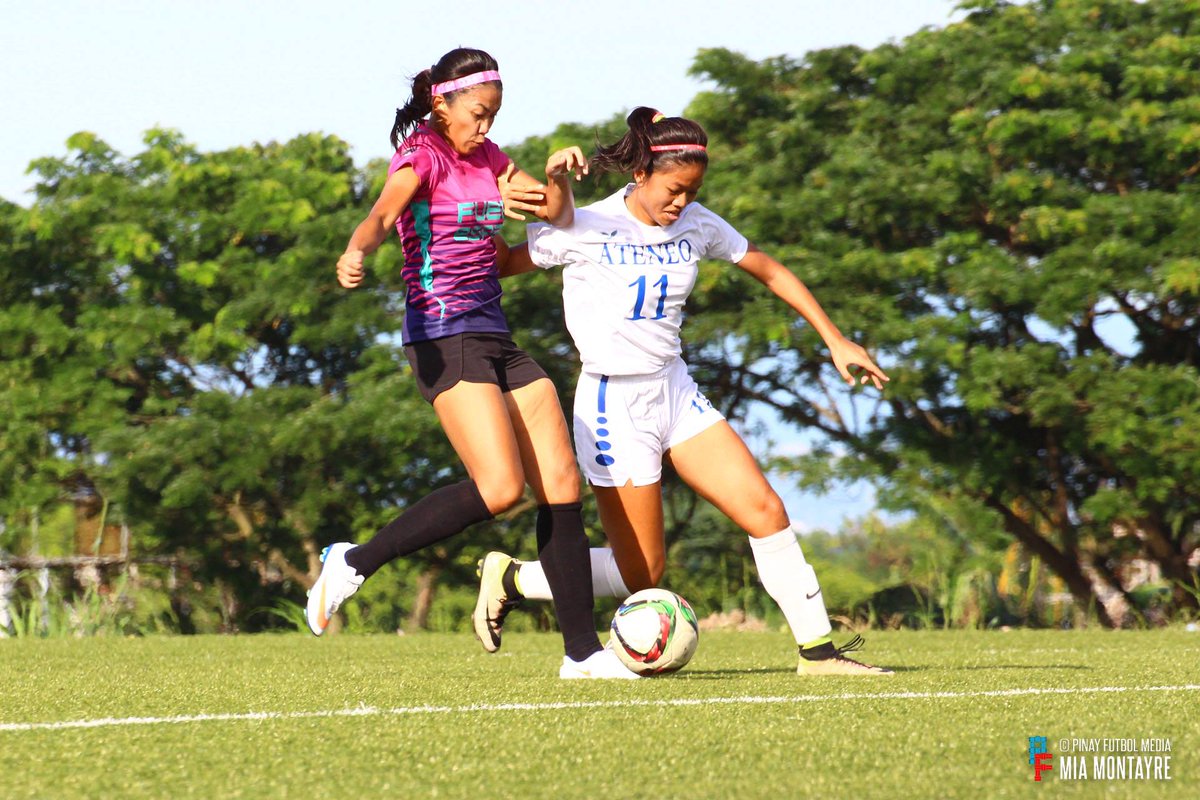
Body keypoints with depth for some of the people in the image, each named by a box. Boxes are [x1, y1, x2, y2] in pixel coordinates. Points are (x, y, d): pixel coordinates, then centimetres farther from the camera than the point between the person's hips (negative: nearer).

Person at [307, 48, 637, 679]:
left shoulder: (485, 157, 16)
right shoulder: (422, 155, -6)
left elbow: (556, 216, 24)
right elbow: (382, 213, -27)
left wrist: (559, 176, 2)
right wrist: (356, 251, -49)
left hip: (494, 336, 8)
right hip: (445, 338, -8)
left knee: (562, 485, 2)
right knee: (499, 488, -22)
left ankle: (581, 650, 7)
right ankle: (353, 563, -11)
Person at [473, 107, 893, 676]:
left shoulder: (696, 225, 1)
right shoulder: (587, 229, -14)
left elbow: (771, 272, 13)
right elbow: (494, 266, -10)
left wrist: (835, 341, 12)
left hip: (675, 392, 6)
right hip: (614, 406, -6)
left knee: (765, 510, -7)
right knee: (641, 575, -3)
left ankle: (816, 649, 0)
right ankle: (508, 577, 17)